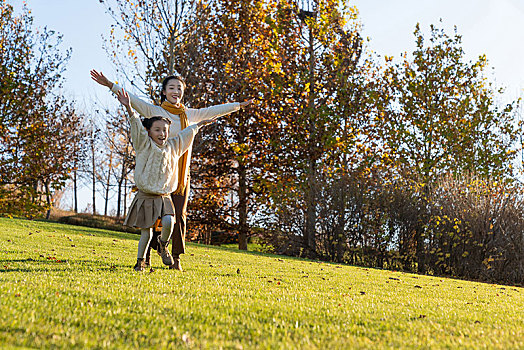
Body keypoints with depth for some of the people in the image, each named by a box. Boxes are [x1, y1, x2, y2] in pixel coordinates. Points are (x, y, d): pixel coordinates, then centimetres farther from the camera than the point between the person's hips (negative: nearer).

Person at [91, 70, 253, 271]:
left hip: (182, 173, 4)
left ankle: (176, 258, 9)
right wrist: (111, 85, -21)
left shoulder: (189, 115, 14)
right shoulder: (154, 111, 1)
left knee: (179, 215, 2)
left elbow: (213, 111, 23)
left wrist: (239, 105, 31)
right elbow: (133, 101, -9)